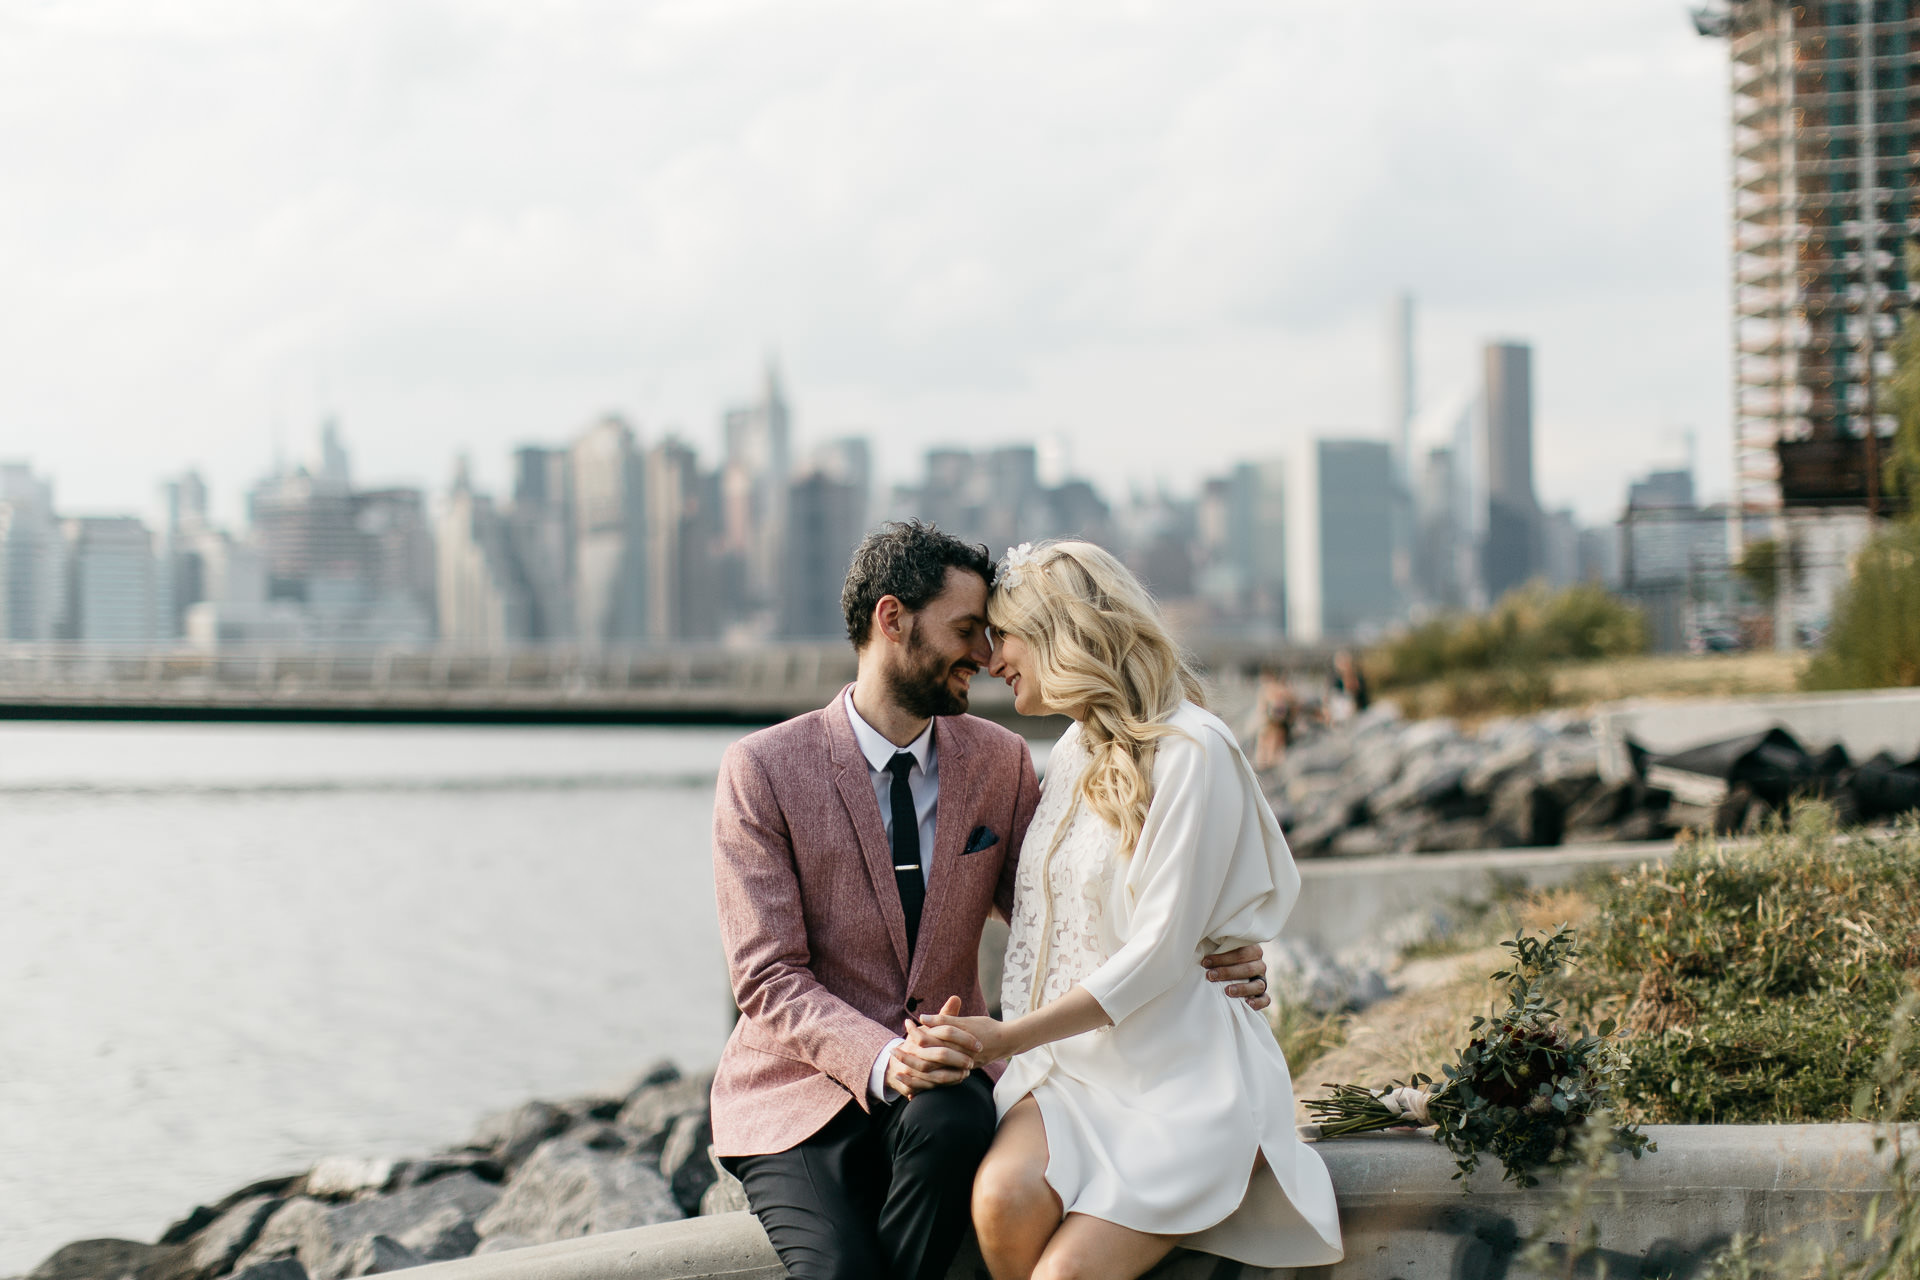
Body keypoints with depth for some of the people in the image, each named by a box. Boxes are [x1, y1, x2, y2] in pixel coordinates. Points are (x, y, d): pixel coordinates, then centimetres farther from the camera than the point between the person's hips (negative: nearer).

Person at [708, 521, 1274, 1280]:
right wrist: (880, 1062, -28)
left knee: (951, 1124, -34)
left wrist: (1199, 968, -10)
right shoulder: (761, 770, -6)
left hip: (941, 1088, 3)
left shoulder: (999, 761, 6)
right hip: (801, 1094, -3)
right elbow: (769, 977, -10)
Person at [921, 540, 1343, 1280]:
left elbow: (1158, 954, -16)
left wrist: (1009, 1037, -18)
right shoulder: (1072, 754, 16)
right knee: (1004, 1197, -28)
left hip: (1183, 1077, -6)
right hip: (1072, 1063, 6)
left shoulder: (1191, 752, -10)